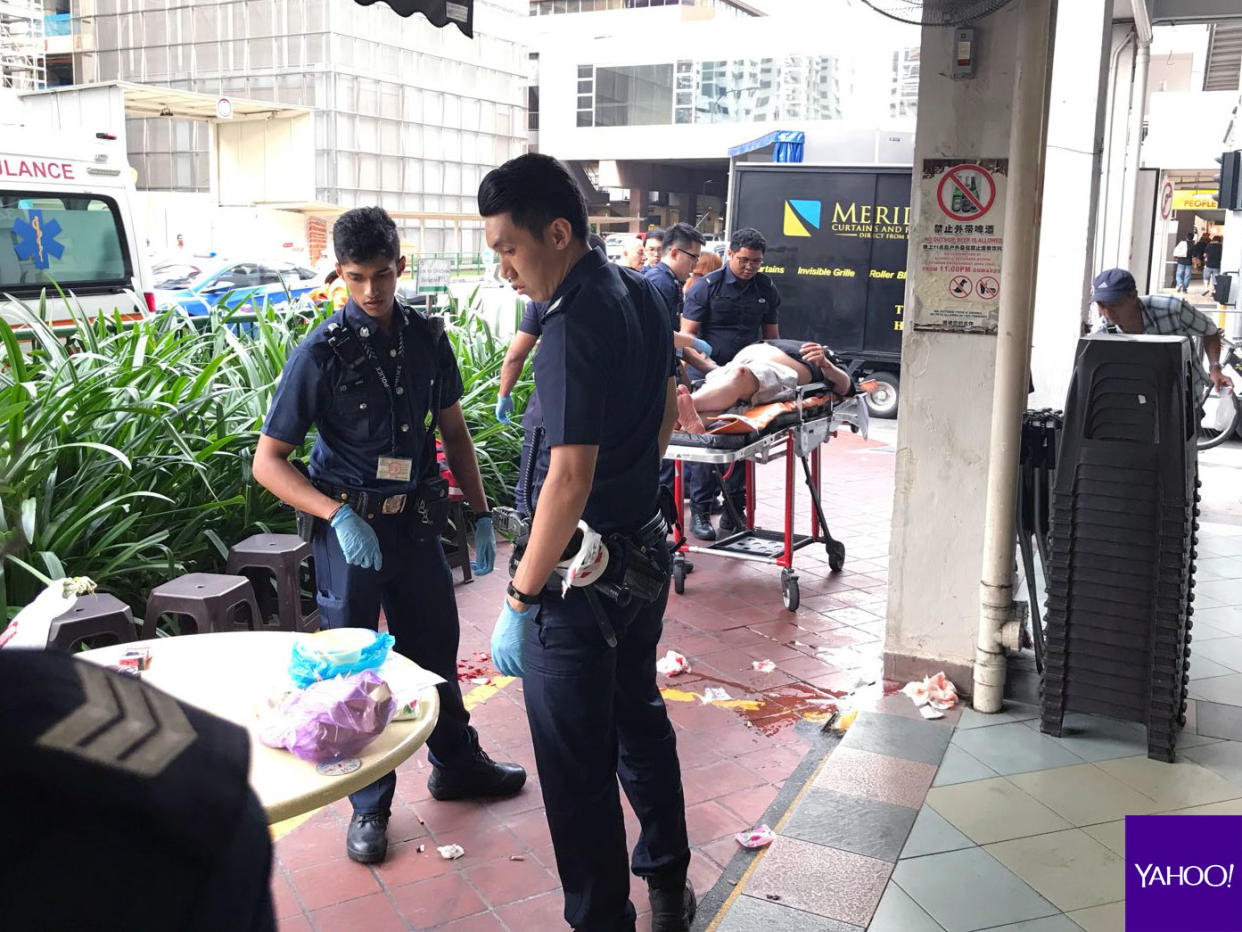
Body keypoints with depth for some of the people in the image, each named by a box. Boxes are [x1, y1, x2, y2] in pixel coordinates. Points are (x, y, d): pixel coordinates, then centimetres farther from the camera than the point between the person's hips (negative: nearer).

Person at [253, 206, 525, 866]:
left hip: (415, 522, 4)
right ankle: (369, 805, 25)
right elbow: (267, 461, -12)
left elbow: (453, 431, 12)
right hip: (349, 529, -4)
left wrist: (481, 515, 8)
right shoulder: (320, 354, -14)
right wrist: (339, 515, -25)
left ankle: (456, 761, 40)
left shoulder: (427, 338, -1)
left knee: (436, 646, 17)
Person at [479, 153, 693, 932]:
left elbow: (569, 478, -29)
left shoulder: (576, 326, -24)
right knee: (640, 719, 24)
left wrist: (521, 601, -23)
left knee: (577, 764, 5)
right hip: (644, 550, 10)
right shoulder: (641, 292, 4)